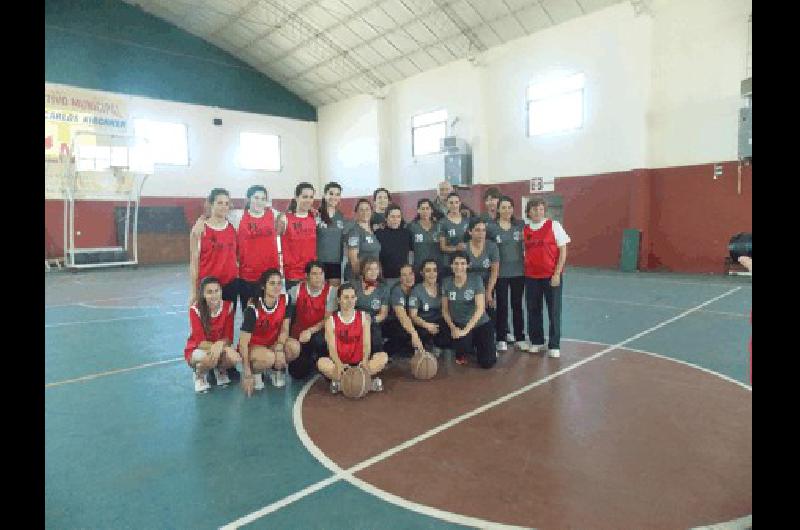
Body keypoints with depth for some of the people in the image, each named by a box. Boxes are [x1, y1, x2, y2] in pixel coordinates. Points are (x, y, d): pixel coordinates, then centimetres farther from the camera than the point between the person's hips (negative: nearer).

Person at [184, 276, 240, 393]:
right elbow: (200, 342, -19)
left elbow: (229, 338, -10)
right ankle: (199, 374, -1)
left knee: (234, 357, -32)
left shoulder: (228, 307, -12)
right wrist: (214, 346, -38)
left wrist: (220, 344, -33)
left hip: (221, 348, 2)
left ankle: (220, 369, 5)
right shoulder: (195, 310, -19)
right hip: (197, 350, -2)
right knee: (210, 358, -38)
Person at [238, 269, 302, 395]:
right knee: (268, 358, -36)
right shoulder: (254, 307, -26)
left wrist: (279, 349, -25)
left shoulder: (286, 300, -14)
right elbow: (243, 342, -25)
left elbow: (285, 329, -6)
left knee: (294, 347, -27)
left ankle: (276, 369, 4)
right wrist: (247, 373, -27)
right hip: (253, 345, -4)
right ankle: (254, 372, 0)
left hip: (273, 341, 4)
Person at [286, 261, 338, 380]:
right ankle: (310, 360, 28)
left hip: (319, 333, -2)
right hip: (299, 335, 2)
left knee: (320, 339, -38)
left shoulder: (331, 291, -12)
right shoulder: (297, 290, -5)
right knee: (297, 373, -7)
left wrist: (310, 331, -25)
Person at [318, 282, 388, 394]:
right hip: (341, 364, -1)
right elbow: (332, 348, -10)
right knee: (321, 363, -31)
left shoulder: (364, 317, 1)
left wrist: (365, 361, -27)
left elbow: (367, 344, -6)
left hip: (360, 363, 2)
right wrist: (338, 364, -30)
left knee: (383, 356, -24)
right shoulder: (331, 320, -2)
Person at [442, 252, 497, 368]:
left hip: (481, 324, -1)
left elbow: (480, 308, -19)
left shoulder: (476, 280, -12)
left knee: (487, 363, -12)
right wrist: (453, 328, -14)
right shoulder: (446, 282, -4)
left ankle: (478, 346, 24)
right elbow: (445, 310, 2)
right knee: (461, 341, -33)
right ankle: (461, 353, 6)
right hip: (459, 324, 1)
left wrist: (465, 330, -26)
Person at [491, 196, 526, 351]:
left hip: (518, 271, 2)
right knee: (501, 306, 6)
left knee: (517, 305, 11)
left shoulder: (520, 225, 2)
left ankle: (520, 337, 22)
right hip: (500, 273, -2)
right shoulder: (491, 227, -3)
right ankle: (501, 338, 16)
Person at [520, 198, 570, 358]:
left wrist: (557, 274, -11)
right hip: (531, 276, 3)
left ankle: (554, 346, 14)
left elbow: (563, 251, -5)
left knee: (554, 311, 2)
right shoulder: (524, 228, 6)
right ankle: (536, 342, 25)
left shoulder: (554, 225, -4)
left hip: (551, 276, -3)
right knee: (533, 310, 10)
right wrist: (523, 269, 5)